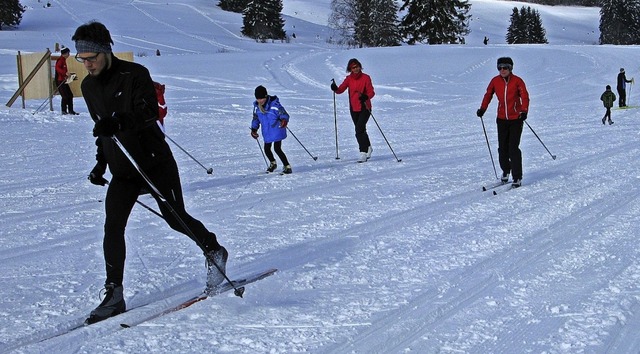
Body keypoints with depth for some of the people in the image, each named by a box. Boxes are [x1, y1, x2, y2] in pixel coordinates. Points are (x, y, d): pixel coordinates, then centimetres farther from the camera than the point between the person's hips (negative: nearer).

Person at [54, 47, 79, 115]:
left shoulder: (64, 60, 20)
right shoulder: (60, 60, -9)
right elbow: (57, 68, -26)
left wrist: (69, 74, 16)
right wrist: (65, 73, -33)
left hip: (64, 81, 10)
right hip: (60, 81, -10)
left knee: (70, 95, 8)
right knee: (65, 96, -11)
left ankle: (70, 110, 13)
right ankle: (64, 111, -6)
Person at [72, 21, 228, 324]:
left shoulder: (134, 74, -13)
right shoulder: (88, 87, 8)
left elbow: (149, 112, -27)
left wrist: (119, 121, -45)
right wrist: (101, 162, 16)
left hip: (154, 162, -5)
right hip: (121, 171, 5)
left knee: (175, 218, 2)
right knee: (113, 227, -8)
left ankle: (214, 252, 30)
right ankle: (114, 296, -4)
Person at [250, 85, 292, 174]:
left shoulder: (274, 104, -20)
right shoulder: (256, 106, -1)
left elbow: (284, 114, -20)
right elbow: (255, 118, 14)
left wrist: (284, 120, -41)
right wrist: (254, 129, 8)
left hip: (277, 131, -6)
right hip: (267, 132, 6)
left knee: (277, 149, -12)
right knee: (267, 149, 13)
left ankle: (287, 167, 1)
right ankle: (273, 163, 41)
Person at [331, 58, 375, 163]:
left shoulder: (366, 78, -6)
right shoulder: (349, 79, 5)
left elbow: (371, 92, -9)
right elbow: (340, 90, -4)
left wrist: (366, 97, -30)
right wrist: (335, 88, -26)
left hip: (364, 108, -5)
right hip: (354, 108, 5)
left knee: (359, 130, -18)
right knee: (361, 130, 17)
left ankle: (363, 153, -18)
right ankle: (368, 148, 38)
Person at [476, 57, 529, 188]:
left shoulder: (517, 81, -7)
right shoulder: (495, 81, 2)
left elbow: (524, 97, -10)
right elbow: (488, 94, 14)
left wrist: (524, 111, -26)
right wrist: (482, 109, 3)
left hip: (516, 119, -4)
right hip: (502, 119, 4)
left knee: (513, 148, -10)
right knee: (502, 148, 6)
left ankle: (517, 178, -3)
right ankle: (505, 171, 30)